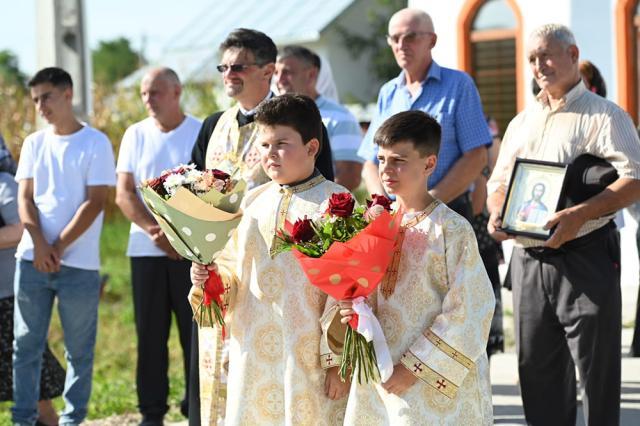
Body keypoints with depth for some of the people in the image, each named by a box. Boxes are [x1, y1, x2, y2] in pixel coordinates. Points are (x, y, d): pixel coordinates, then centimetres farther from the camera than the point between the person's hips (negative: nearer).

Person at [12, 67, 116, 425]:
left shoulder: (96, 143, -2)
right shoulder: (34, 143, 12)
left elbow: (95, 203, -7)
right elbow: (25, 199, 6)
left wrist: (59, 247, -12)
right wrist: (40, 245, -9)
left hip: (78, 262, -4)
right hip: (32, 259, 4)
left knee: (79, 349, 2)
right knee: (26, 345, 4)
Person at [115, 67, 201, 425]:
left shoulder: (201, 133, 0)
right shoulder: (136, 135, 9)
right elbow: (124, 194, 4)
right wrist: (155, 230, -11)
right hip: (146, 250, 3)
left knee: (195, 332, -1)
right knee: (150, 334, 5)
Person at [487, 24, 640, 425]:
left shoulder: (603, 115, -3)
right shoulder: (521, 123, 19)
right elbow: (498, 183, 24)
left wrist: (579, 215, -27)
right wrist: (496, 214, 0)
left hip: (584, 257, -6)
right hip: (529, 258, 6)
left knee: (596, 368, -4)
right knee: (536, 365, 10)